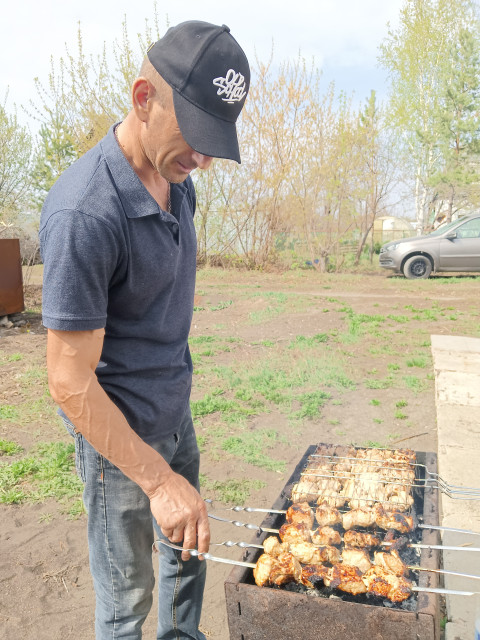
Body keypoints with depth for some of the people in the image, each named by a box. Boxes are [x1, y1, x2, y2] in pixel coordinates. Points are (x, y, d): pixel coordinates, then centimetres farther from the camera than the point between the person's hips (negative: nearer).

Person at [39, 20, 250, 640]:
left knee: (187, 547, 25)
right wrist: (159, 480, -24)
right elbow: (70, 382, -26)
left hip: (175, 412, 8)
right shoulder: (84, 213, -29)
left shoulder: (176, 180, -1)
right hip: (115, 431, -8)